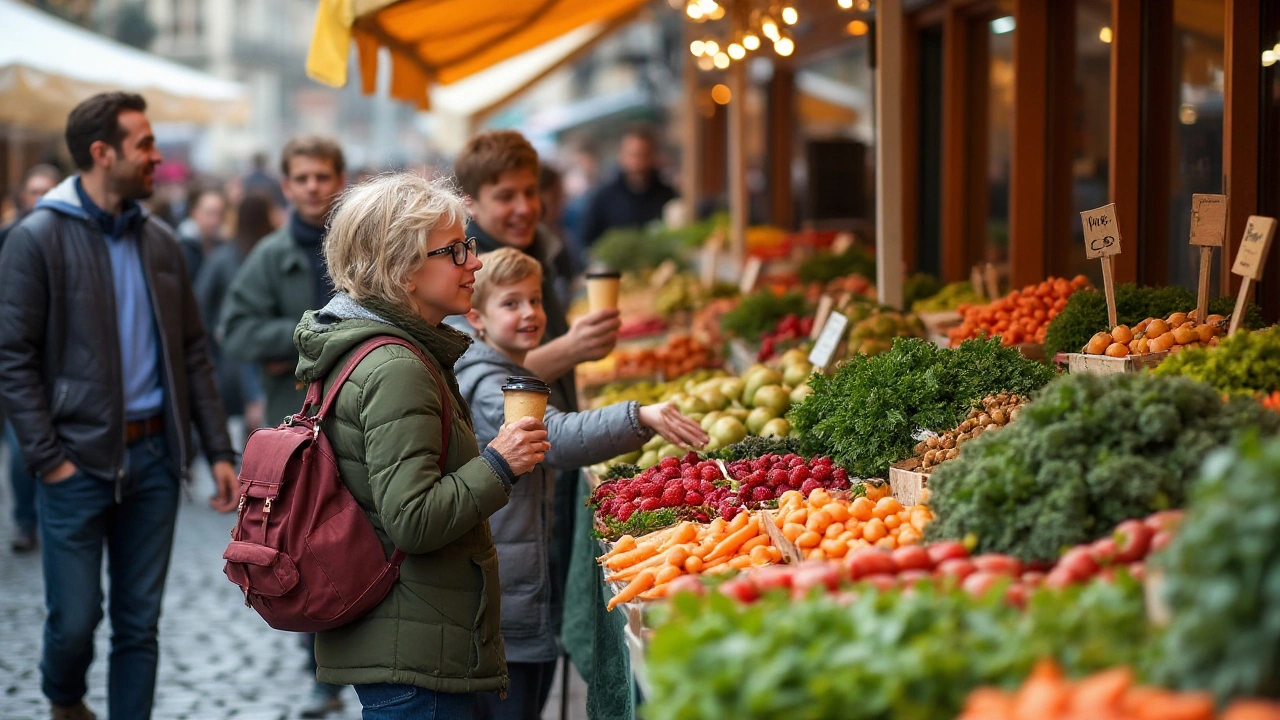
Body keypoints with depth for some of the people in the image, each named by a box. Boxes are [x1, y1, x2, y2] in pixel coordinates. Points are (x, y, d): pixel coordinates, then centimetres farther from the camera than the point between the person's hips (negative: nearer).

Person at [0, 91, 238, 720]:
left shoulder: (159, 241, 9)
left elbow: (193, 354, 12)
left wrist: (219, 451, 7)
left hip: (153, 456, 4)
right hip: (79, 462, -4)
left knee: (139, 623, 8)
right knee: (74, 620, 3)